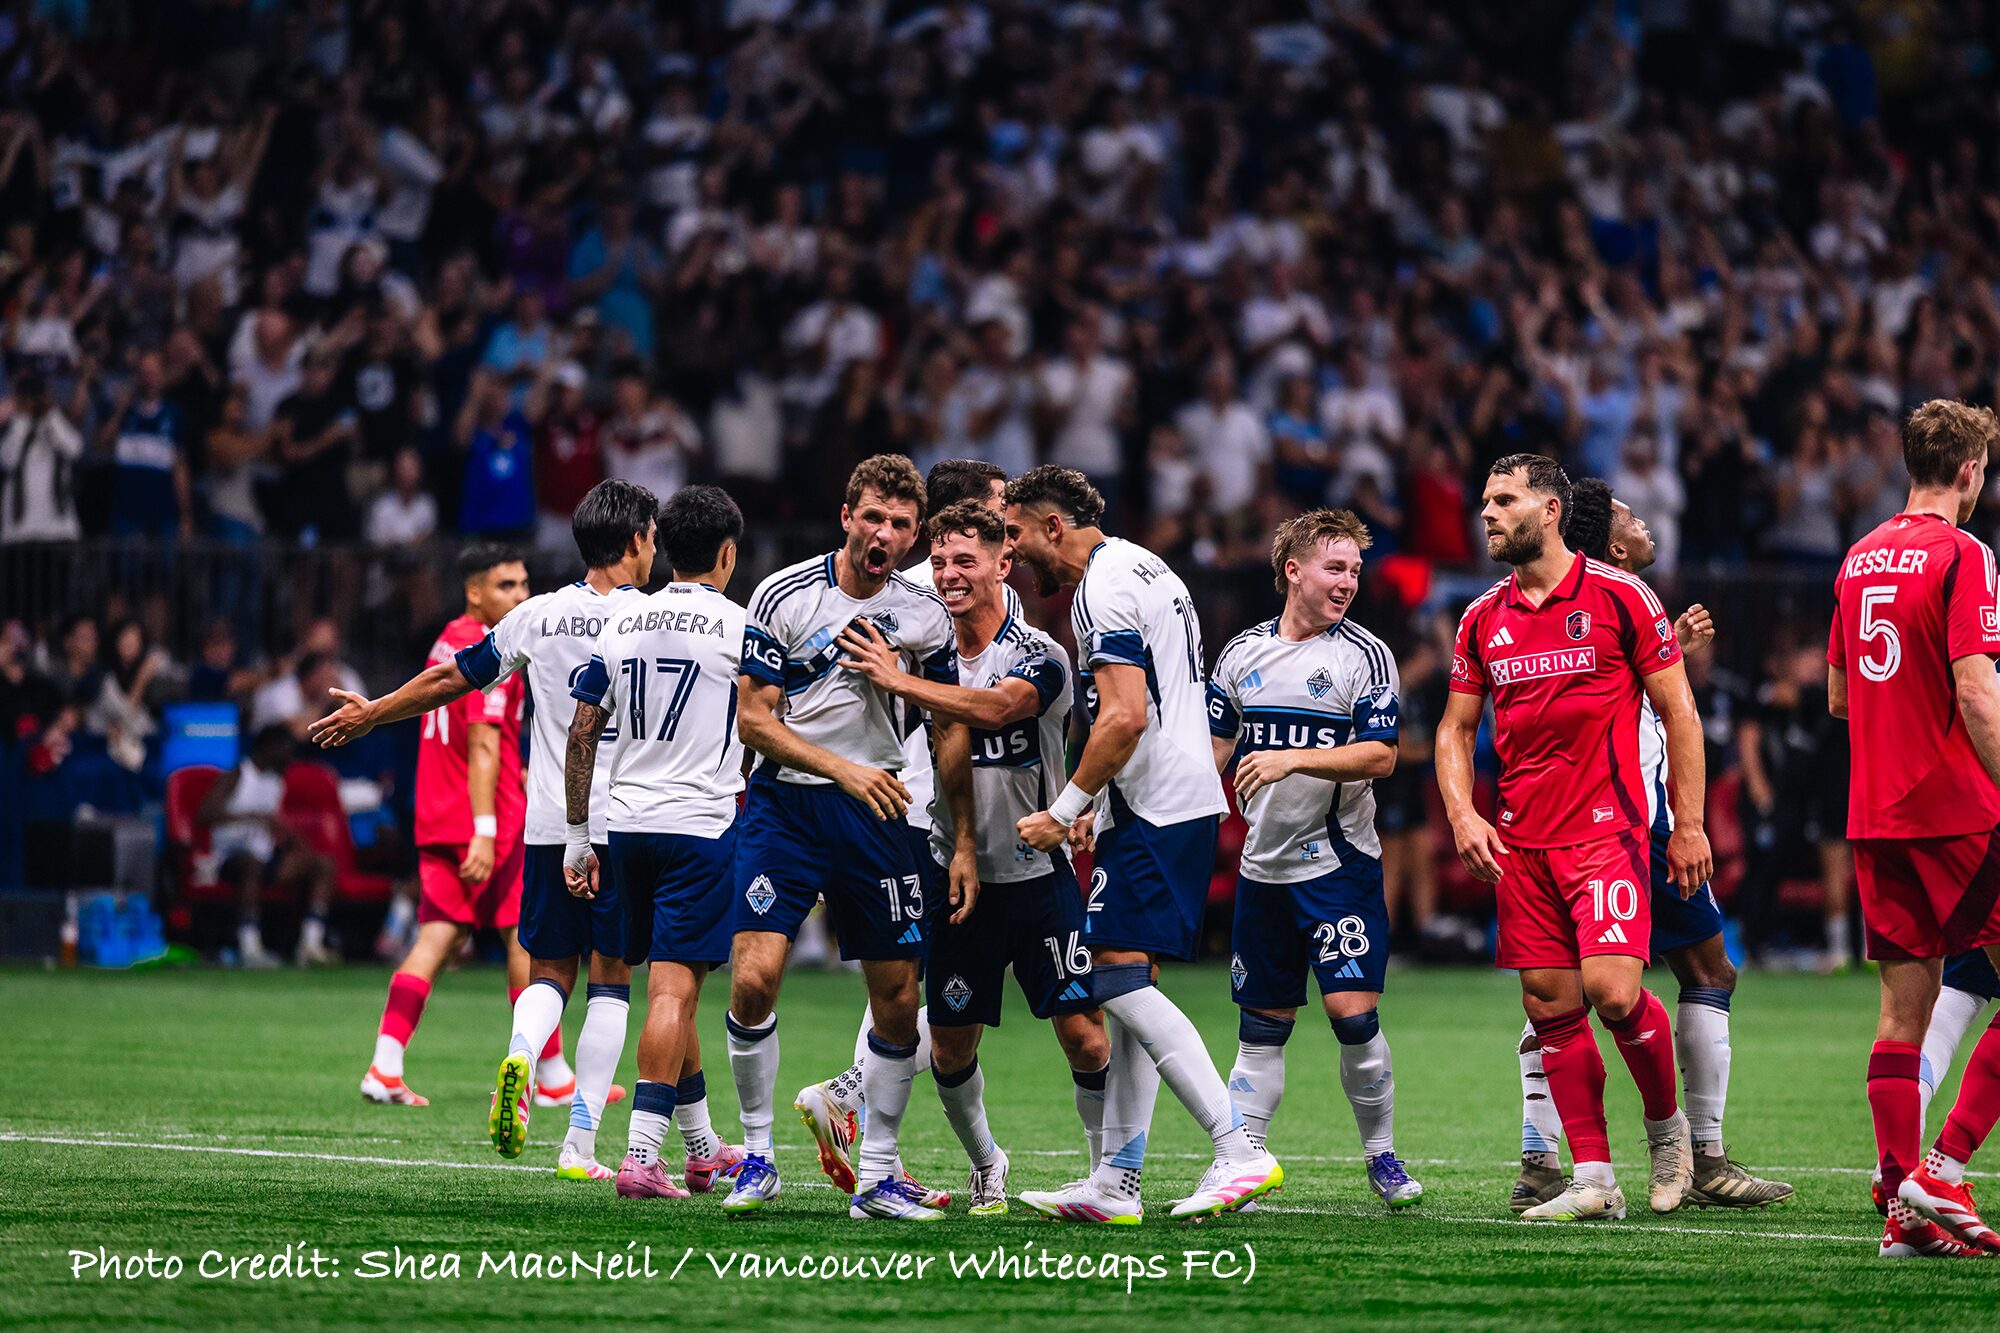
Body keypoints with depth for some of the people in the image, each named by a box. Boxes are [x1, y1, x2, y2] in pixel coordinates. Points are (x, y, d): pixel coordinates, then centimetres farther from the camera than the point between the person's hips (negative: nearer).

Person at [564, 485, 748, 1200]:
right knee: (674, 989, -8)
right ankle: (641, 1156, -16)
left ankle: (703, 1147, 25)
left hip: (626, 824, 5)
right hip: (701, 825, -5)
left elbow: (582, 735, 10)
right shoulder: (737, 626, -5)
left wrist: (578, 838, 14)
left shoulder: (620, 623, 9)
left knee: (672, 984, 15)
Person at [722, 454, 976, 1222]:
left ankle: (876, 1175, 13)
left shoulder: (925, 615, 3)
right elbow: (752, 718, -7)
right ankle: (757, 1156, 1)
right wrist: (844, 768, -18)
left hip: (876, 813, 3)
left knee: (898, 1000, 1)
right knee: (755, 979, -16)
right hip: (785, 804, -3)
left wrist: (964, 846, 4)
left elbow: (951, 732, 10)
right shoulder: (782, 597, -6)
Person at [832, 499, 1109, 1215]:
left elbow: (996, 707, -31)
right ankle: (986, 1168, 26)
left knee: (1083, 1034, -8)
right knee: (949, 1046, 4)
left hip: (1038, 874, -4)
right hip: (956, 878, 4)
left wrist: (897, 680, -29)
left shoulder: (1040, 655, -9)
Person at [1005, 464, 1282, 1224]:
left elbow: (1126, 717, -21)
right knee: (1128, 989, 10)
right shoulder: (1144, 570, 21)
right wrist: (1095, 804, 23)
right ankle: (1116, 1183, 9)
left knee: (1119, 977, -14)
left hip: (1154, 811, -10)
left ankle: (1239, 1154, -20)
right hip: (1187, 800, 10)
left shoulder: (1102, 587, -12)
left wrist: (1065, 810, -15)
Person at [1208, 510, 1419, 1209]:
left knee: (1353, 1011, -10)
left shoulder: (1365, 655, -4)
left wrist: (1292, 759, -22)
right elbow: (1214, 750, 17)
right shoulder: (1243, 653, 8)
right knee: (1262, 1022, 7)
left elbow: (1380, 756, -12)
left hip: (1339, 863, -4)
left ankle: (1380, 1153, 6)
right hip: (1263, 865, 4)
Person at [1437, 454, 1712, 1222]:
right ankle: (1593, 1180, 6)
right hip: (1520, 843, 5)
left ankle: (1666, 1125, 9)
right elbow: (1456, 728, 18)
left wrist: (1688, 824, -3)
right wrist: (1462, 814, 1)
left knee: (1613, 991, -18)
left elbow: (1678, 710, 0)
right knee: (1550, 1007, 1)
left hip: (1606, 829, -5)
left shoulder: (1619, 597, -3)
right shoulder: (1483, 619, 11)